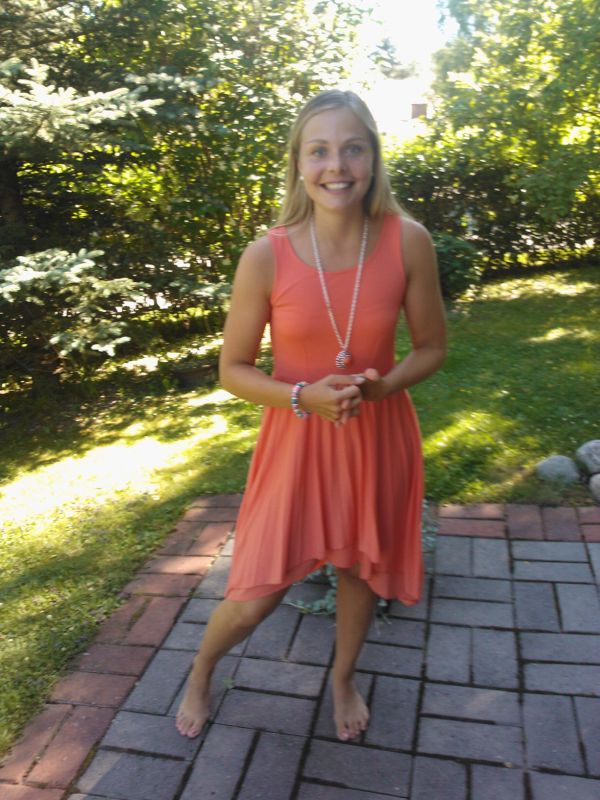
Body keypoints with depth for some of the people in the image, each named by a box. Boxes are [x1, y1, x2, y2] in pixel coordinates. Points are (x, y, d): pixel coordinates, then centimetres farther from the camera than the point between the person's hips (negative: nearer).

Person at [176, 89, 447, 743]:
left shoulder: (408, 242, -12)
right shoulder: (265, 258, -16)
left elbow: (431, 347, -1)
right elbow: (232, 370, -7)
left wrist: (380, 385, -20)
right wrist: (305, 396, -23)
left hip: (379, 436, 2)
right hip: (296, 437, -1)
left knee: (361, 567, 20)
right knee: (257, 595, 6)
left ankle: (343, 678, 51)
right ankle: (200, 672, 42)